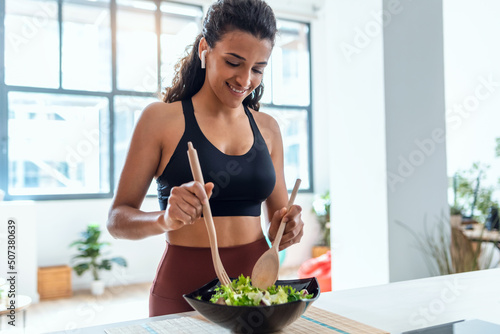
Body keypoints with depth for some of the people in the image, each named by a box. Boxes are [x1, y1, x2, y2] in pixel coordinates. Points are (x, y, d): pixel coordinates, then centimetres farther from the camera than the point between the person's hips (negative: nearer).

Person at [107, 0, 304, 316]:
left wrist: (284, 229, -11)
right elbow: (117, 219, -6)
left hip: (257, 280, 4)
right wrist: (165, 219, -26)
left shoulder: (267, 128, 5)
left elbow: (276, 219, 11)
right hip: (183, 288, -3)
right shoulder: (161, 118, -6)